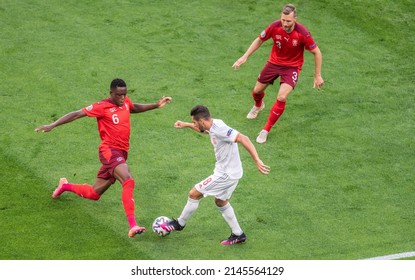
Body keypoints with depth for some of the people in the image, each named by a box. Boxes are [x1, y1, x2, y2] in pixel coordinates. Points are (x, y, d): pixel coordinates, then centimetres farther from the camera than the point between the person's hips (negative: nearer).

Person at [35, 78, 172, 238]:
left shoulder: (125, 102, 10)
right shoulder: (102, 107, -11)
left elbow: (135, 108, 35)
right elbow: (76, 115, -11)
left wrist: (156, 105, 27)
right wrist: (52, 125, -16)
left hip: (121, 153, 8)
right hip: (110, 151, -8)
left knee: (94, 194, 16)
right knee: (129, 181, -31)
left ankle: (65, 186, 42)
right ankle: (132, 226, -40)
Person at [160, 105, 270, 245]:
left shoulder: (219, 129, -27)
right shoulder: (212, 125, 3)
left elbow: (243, 139, -34)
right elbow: (204, 130, 30)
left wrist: (257, 161, -39)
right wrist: (186, 125, 29)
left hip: (225, 174, -10)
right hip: (230, 172, 10)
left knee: (194, 194, 1)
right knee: (221, 202, 25)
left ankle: (179, 224, 21)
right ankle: (238, 234, 30)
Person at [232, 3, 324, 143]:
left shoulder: (302, 33, -28)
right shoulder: (274, 27, -21)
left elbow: (317, 52, -14)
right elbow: (259, 40, -1)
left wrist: (318, 76, -11)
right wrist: (245, 56, -7)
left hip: (292, 67, -3)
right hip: (274, 62, 3)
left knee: (281, 98, -21)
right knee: (257, 91, 16)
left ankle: (266, 130, -4)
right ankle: (258, 106, 56)